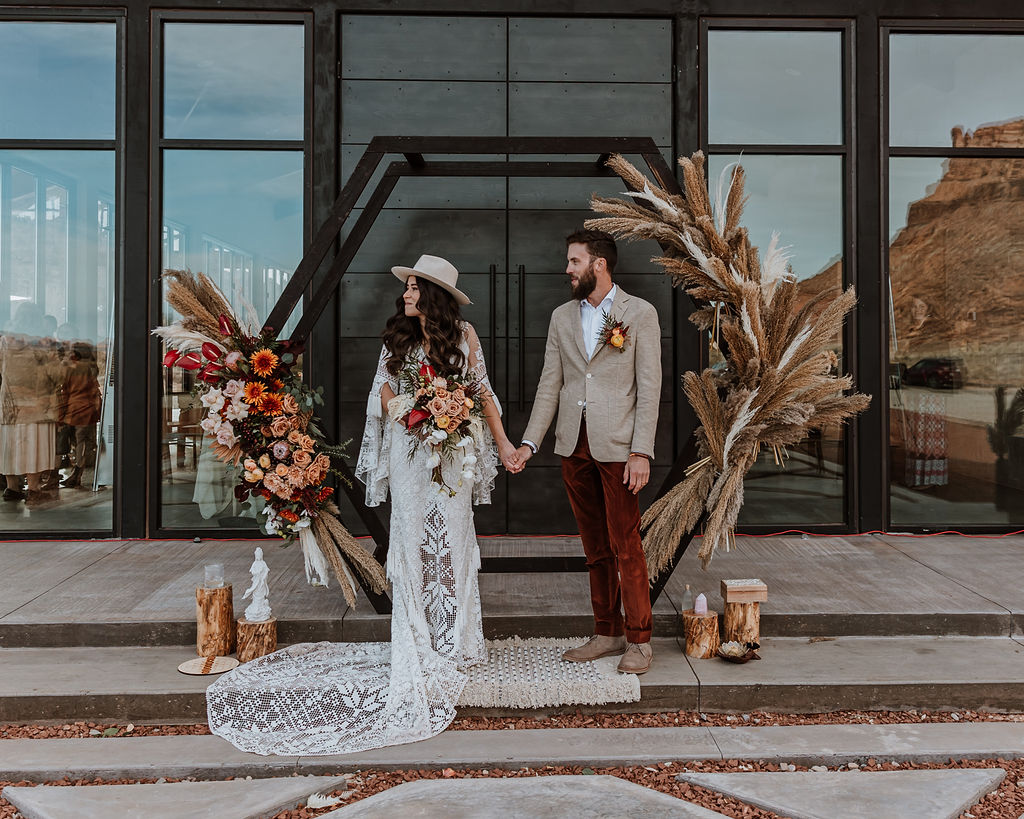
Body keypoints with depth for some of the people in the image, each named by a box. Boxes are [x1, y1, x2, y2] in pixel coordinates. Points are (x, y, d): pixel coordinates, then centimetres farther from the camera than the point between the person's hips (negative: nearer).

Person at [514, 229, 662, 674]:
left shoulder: (640, 313, -1)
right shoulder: (561, 317, 12)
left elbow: (649, 387, -6)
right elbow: (550, 384, 11)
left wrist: (641, 452, -13)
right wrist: (529, 442, 1)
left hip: (617, 446, -5)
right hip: (574, 445, 5)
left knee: (625, 546, -2)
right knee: (595, 549, 12)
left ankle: (638, 640, 12)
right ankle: (607, 632, 23)